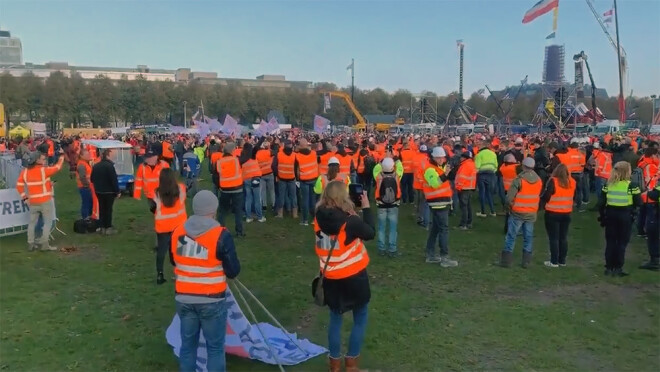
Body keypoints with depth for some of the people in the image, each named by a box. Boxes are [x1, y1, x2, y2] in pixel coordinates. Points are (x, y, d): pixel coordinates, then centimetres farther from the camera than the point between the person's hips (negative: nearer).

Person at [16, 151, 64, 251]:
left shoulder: (24, 171, 0)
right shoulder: (44, 170, -14)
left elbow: (19, 185, 1)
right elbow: (57, 167, -2)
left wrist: (24, 197, 7)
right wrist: (61, 156, 10)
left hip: (32, 202, 5)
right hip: (45, 201, -5)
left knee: (32, 222, 15)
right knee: (48, 222, 4)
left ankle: (30, 244, 18)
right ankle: (44, 244, 0)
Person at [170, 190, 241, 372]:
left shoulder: (177, 232, -1)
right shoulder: (221, 235, -17)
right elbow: (233, 271, -12)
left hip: (183, 298, 5)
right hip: (212, 300, -4)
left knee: (188, 344, 19)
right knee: (215, 347, 10)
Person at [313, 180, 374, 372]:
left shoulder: (319, 218, -9)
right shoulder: (351, 221, -21)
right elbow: (370, 233, -5)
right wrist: (366, 208, 1)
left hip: (330, 279, 4)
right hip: (354, 277, -4)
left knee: (335, 319, 20)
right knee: (360, 319, 17)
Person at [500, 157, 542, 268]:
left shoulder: (519, 180, -16)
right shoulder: (539, 180, 2)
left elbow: (509, 198, -17)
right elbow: (539, 196, 7)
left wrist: (512, 206, 1)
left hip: (517, 213, -4)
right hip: (531, 213, 4)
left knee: (511, 236, 4)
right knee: (528, 237, 12)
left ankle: (506, 260, 7)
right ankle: (526, 261, 15)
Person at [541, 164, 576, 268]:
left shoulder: (553, 181, -15)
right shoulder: (572, 182, 1)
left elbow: (546, 197, -16)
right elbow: (573, 196, 15)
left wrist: (541, 199, 4)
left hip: (552, 213, -5)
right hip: (566, 213, 5)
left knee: (554, 238, 3)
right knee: (563, 238, 13)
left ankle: (554, 261, 6)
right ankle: (562, 261, 20)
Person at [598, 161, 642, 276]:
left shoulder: (608, 184, 1)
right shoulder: (631, 185, -11)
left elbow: (602, 202, 2)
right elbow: (638, 203, -10)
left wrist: (601, 216, 11)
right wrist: (639, 195, 11)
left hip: (610, 215, 4)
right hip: (625, 216, -4)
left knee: (610, 242, 11)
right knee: (622, 243, 5)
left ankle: (609, 268, 14)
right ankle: (618, 269, 6)